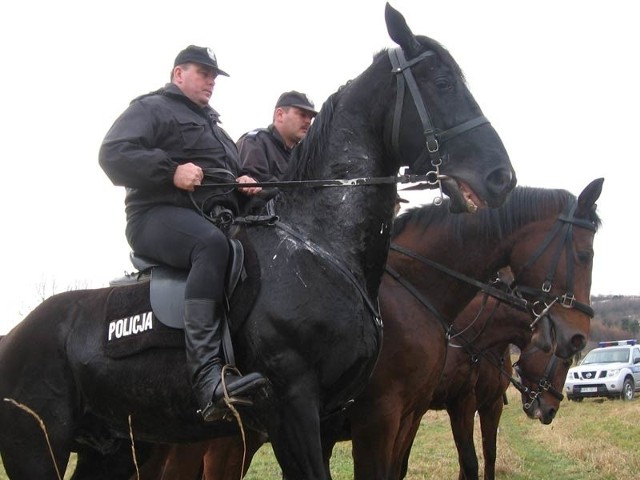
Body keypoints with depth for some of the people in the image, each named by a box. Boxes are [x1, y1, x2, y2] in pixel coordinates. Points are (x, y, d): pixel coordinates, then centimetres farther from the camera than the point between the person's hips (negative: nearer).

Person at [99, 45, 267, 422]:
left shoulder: (212, 124, 32)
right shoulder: (152, 109, 7)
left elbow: (232, 171, 35)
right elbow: (113, 155, -9)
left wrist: (245, 182, 10)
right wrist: (171, 171, -19)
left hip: (215, 217, 9)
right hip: (159, 215, -9)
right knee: (211, 244, -40)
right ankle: (207, 376, -55)